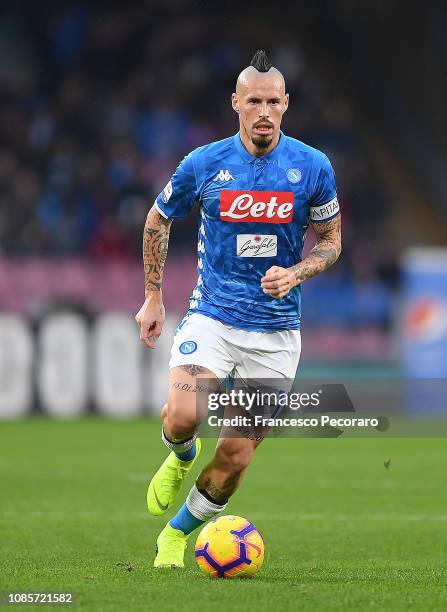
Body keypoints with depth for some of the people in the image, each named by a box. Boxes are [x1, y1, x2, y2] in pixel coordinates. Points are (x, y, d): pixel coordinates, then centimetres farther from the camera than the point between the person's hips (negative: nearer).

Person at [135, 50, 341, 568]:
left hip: (276, 330, 1)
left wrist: (295, 273, -12)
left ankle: (176, 535, 26)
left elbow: (330, 240, 9)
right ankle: (180, 458, 12)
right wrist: (153, 297, 12)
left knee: (236, 457, 1)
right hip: (211, 316, -1)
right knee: (183, 417, -26)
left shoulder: (313, 167, -4)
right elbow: (158, 221, 13)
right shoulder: (203, 165, -4)